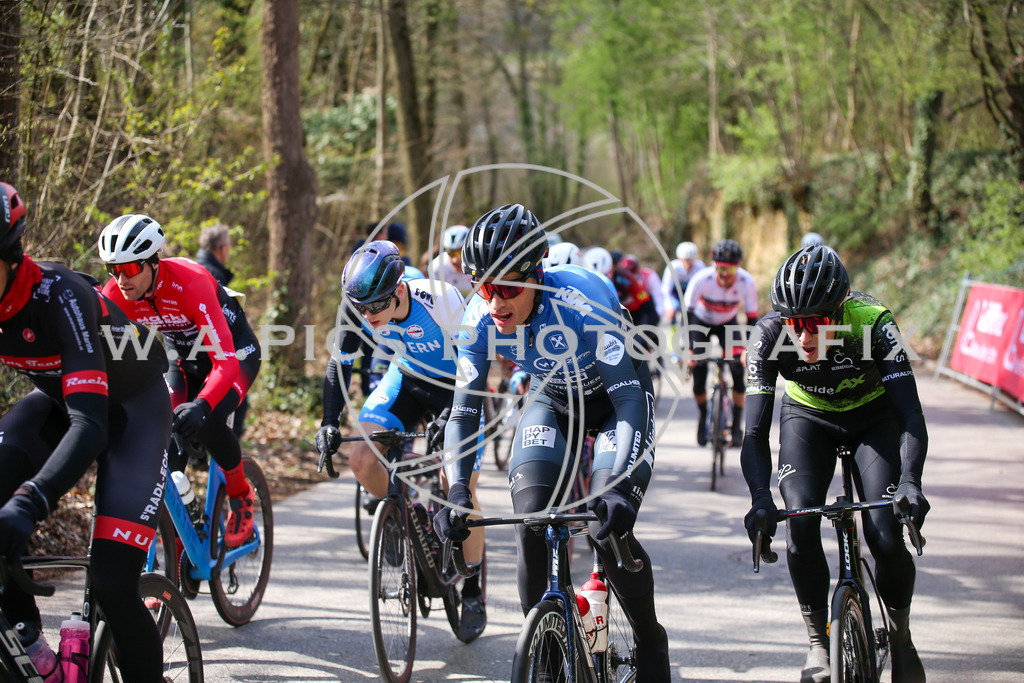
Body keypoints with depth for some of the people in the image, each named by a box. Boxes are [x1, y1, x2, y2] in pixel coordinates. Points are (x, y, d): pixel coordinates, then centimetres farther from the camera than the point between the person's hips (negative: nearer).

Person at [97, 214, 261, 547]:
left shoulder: (189, 282, -36)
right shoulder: (115, 293, -21)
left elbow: (226, 362, -41)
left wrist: (201, 405, -58)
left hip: (235, 350, -5)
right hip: (184, 357, 5)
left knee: (207, 422, -30)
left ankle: (241, 496, -2)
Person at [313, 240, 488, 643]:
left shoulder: (441, 301, -35)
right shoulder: (354, 309, -23)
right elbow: (339, 365, -12)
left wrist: (449, 419, -38)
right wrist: (329, 423, -23)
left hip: (456, 387, -4)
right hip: (407, 379, 4)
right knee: (363, 461, -18)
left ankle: (473, 593, 9)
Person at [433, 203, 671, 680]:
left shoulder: (582, 301, -38)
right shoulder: (481, 319, -24)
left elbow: (629, 397, -40)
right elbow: (464, 411, -20)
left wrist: (621, 486, -52)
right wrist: (457, 491, -35)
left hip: (615, 397, -4)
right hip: (553, 400, 4)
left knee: (608, 526, -19)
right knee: (530, 524, -15)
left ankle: (650, 643, 6)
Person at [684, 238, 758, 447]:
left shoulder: (747, 282, -29)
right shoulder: (702, 279, -34)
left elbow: (752, 318, -21)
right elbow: (687, 314, -28)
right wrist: (687, 350, -35)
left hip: (728, 324, 1)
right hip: (702, 323, -1)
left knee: (738, 372, -15)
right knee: (698, 377, -9)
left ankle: (737, 425, 0)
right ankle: (703, 416, 21)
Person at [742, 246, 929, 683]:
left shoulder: (873, 323, -34)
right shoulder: (769, 335, -30)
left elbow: (911, 415, -36)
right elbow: (755, 432, -30)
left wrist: (910, 481, -53)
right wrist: (760, 497, -47)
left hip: (873, 420, -1)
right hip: (809, 418, 1)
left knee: (886, 537, -17)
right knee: (800, 521, -23)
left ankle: (901, 638, 10)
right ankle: (819, 643, -5)